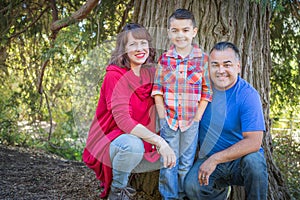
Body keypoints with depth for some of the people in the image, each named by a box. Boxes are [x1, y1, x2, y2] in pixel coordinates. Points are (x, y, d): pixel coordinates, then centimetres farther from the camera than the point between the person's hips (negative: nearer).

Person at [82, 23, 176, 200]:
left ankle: (122, 173, 14)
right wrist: (160, 141, -35)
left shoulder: (151, 73, 4)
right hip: (108, 144, -8)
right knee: (133, 144, -37)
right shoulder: (115, 76, -18)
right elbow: (123, 120, -28)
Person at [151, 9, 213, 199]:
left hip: (191, 121, -1)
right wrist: (163, 117, -4)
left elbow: (207, 91, 0)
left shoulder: (203, 59, -1)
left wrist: (197, 118, -6)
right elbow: (157, 90, 4)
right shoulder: (164, 59, 2)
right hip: (168, 119, 1)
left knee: (186, 163, 9)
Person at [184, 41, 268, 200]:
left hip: (240, 158, -2)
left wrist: (215, 159, -23)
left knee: (254, 160, -35)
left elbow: (254, 142, -21)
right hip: (208, 158, 2)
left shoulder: (248, 95, -13)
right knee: (192, 187, -26)